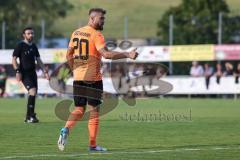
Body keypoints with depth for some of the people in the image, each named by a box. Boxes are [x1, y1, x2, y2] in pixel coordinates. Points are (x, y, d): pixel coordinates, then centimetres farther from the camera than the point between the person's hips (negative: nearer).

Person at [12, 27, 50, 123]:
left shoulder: (34, 46, 15)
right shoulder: (20, 46, -5)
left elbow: (38, 60, 20)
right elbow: (14, 59, -7)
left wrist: (45, 72, 14)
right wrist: (17, 71, -17)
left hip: (33, 73, 7)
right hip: (24, 74, -7)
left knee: (33, 95, 7)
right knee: (32, 92, -20)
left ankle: (28, 117, 16)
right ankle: (31, 116, -17)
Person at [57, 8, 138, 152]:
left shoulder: (76, 33, 9)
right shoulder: (96, 35, -13)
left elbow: (69, 55, 15)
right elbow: (106, 54, -26)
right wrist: (127, 55, -27)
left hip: (78, 78, 6)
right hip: (93, 78, -6)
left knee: (79, 109, 14)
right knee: (94, 110, 3)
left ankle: (66, 129, -13)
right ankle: (93, 145, 4)